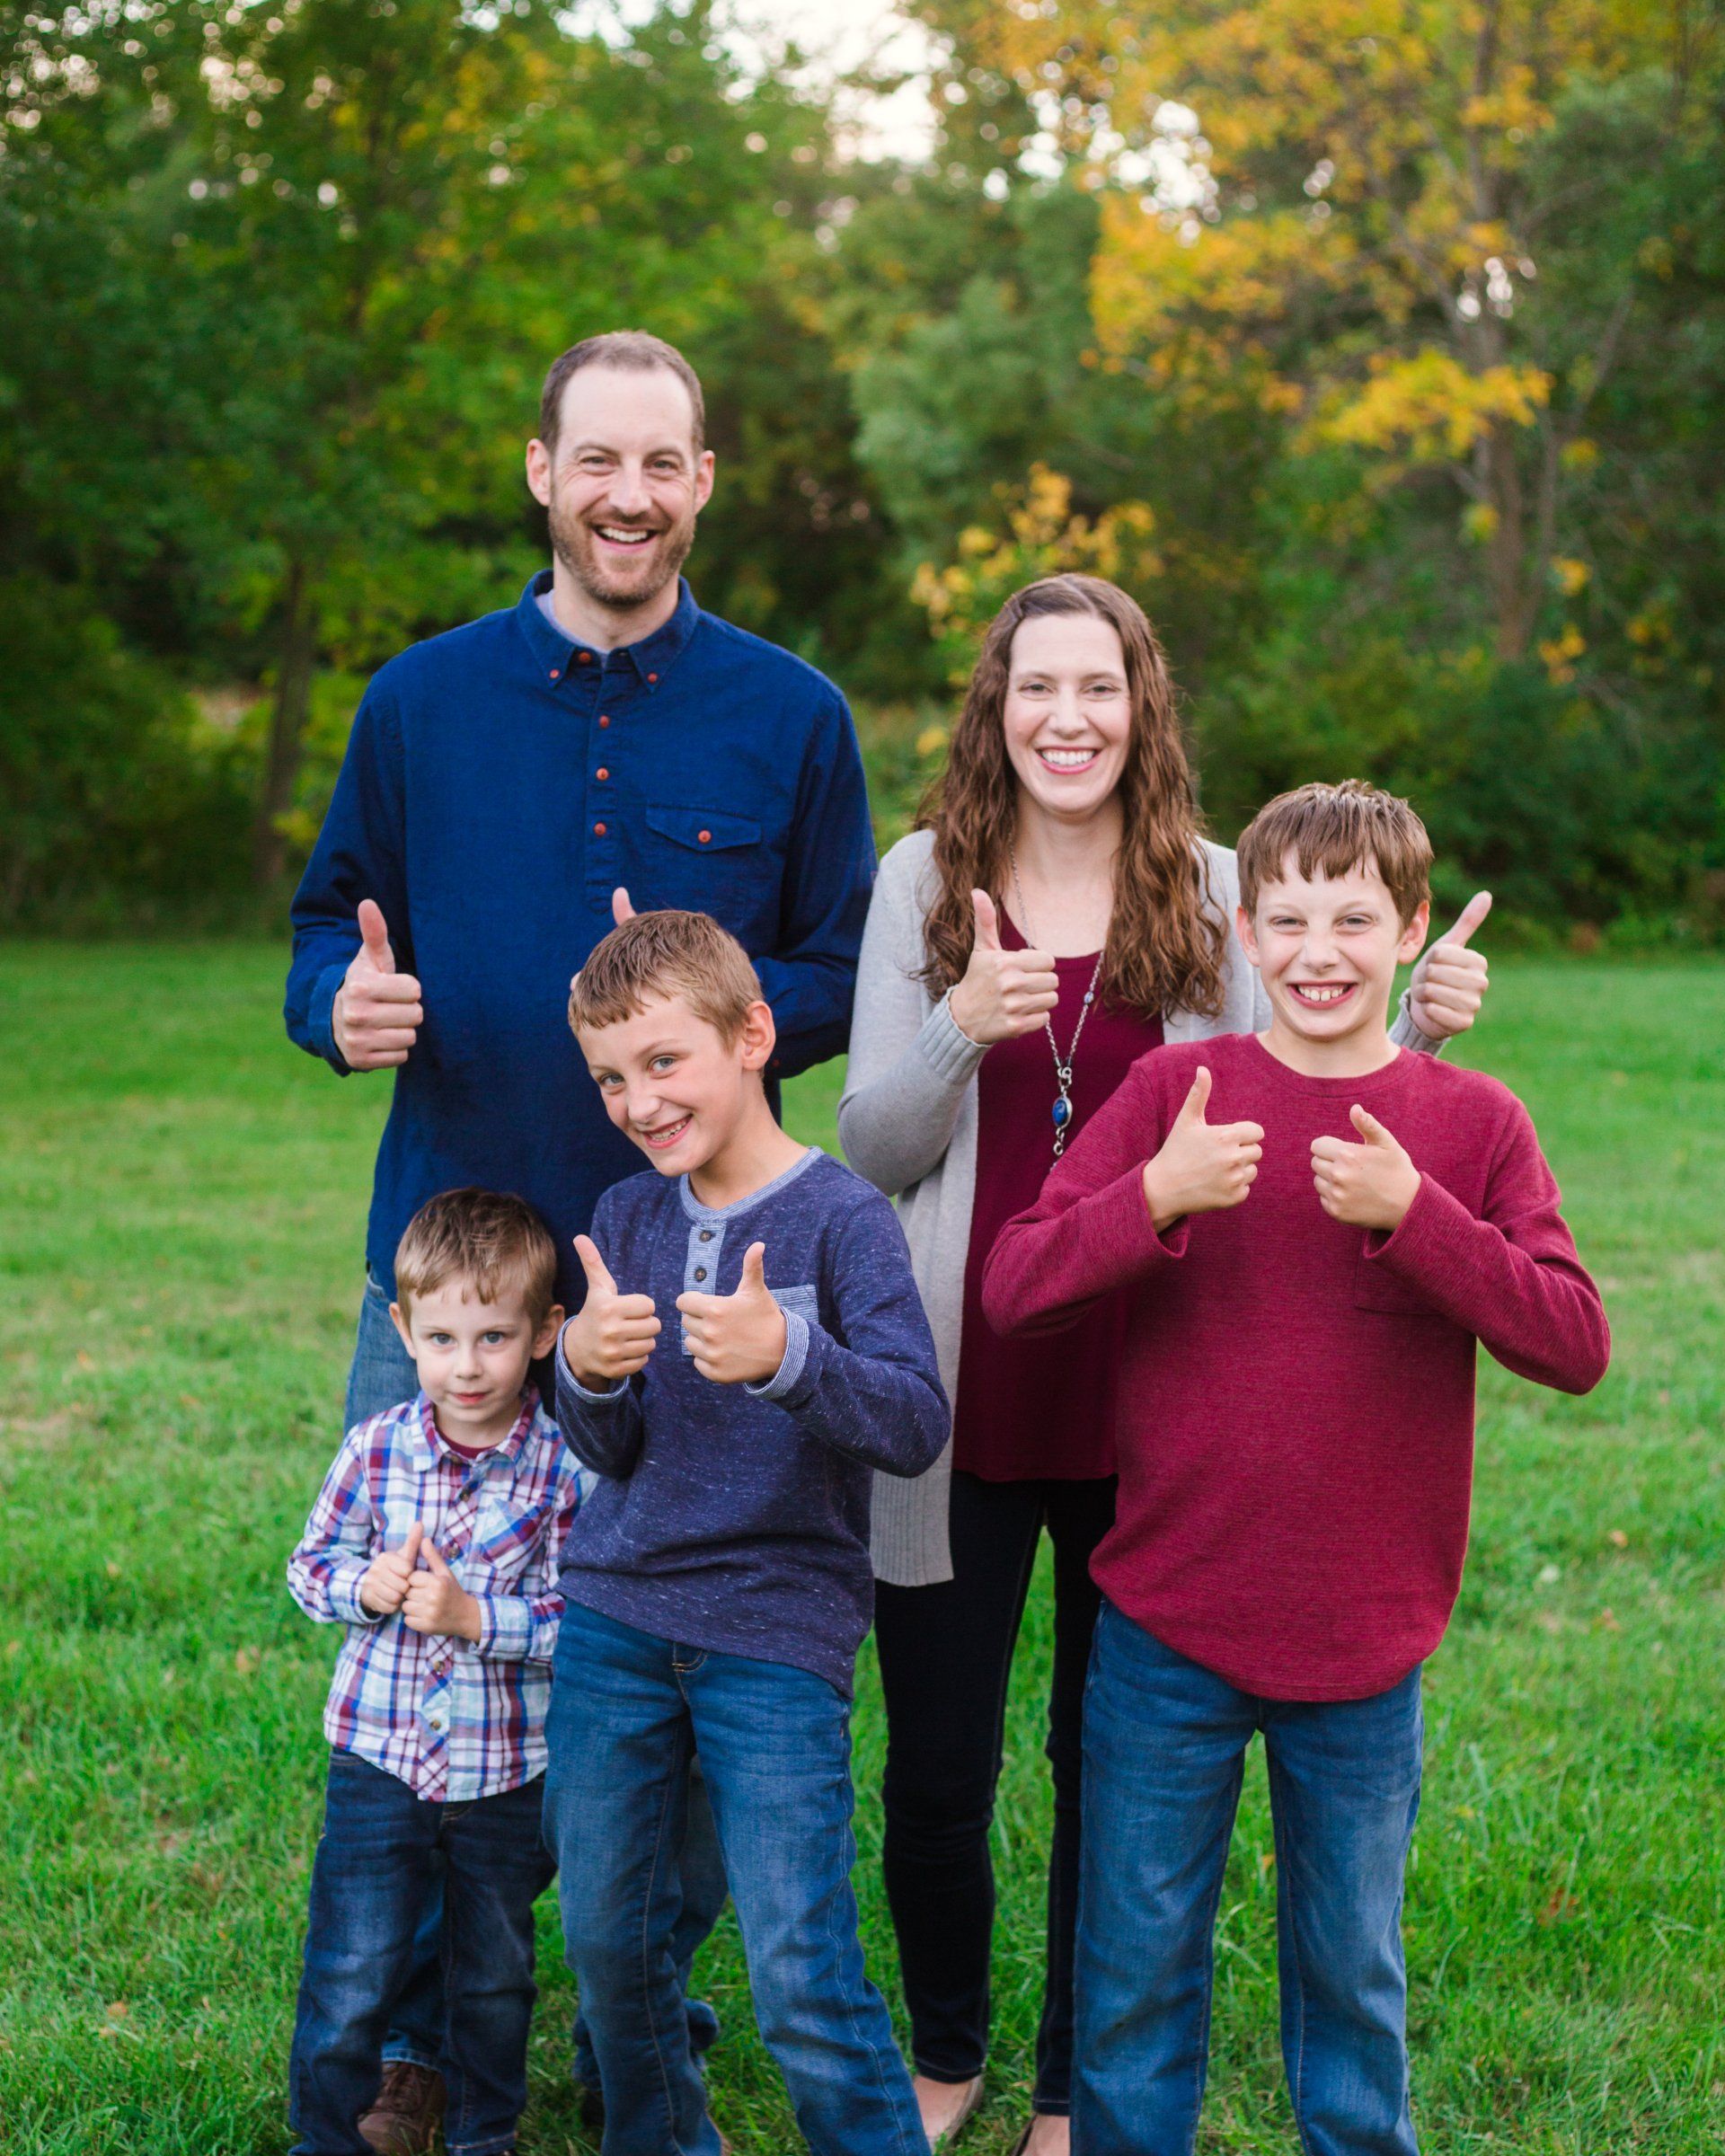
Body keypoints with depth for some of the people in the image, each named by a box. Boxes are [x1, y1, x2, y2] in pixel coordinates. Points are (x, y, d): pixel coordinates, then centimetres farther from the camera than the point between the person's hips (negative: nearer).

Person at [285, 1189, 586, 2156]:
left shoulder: (565, 1470, -13)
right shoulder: (375, 1448, -6)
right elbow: (311, 1563, 6)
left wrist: (475, 1616, -25)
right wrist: (365, 1585, -15)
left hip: (510, 1773, -1)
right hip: (379, 1758, 1)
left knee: (495, 1977, 18)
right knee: (350, 1977, 3)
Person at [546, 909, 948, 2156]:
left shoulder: (840, 1215, -10)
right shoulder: (628, 1219, 5)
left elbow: (918, 1429, -17)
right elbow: (611, 1455, 6)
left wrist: (787, 1357, -33)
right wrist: (584, 1371, -16)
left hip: (777, 1640, -5)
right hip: (615, 1618, 5)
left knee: (802, 1981, -6)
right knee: (607, 1938, 15)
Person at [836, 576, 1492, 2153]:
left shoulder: (1215, 895, 2)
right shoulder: (926, 880, 2)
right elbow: (874, 1151, -2)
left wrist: (1411, 1033, -12)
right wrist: (960, 1034, -21)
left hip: (1145, 1412, 0)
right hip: (963, 1401, 0)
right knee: (933, 1772, 7)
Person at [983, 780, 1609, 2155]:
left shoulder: (1473, 1122, -2)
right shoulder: (1173, 1090, -2)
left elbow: (1575, 1346, -12)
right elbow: (1011, 1291, -9)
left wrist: (1412, 1215, -22)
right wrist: (1155, 1200, -25)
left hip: (1365, 1641, 0)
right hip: (1167, 1628, 0)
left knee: (1352, 1965, 16)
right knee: (1135, 1966, 11)